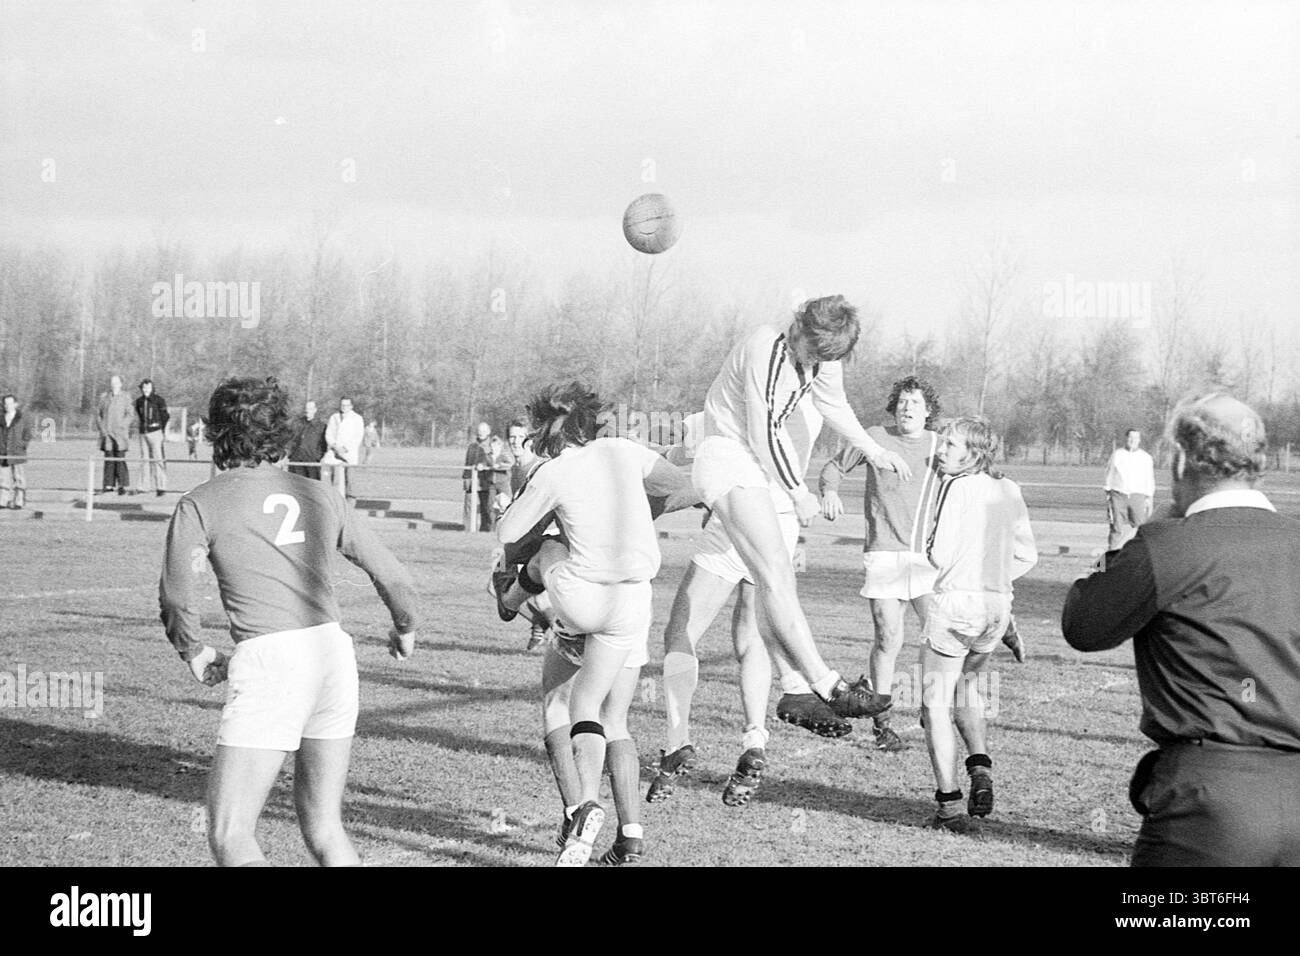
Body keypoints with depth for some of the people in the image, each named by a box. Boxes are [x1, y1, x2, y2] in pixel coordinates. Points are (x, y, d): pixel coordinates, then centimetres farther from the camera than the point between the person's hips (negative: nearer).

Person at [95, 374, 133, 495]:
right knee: (108, 458, 0)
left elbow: (130, 414, -3)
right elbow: (98, 414, 14)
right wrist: (101, 428, 1)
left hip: (120, 433, -3)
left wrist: (120, 426, -12)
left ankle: (123, 485, -4)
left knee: (120, 458, -7)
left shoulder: (125, 397, 3)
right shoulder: (104, 397, 12)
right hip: (107, 433, 3)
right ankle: (109, 485, 3)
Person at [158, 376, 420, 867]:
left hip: (268, 660, -5)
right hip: (335, 649, 5)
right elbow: (393, 577, 18)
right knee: (323, 826, 18)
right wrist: (405, 629, 38)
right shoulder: (319, 496, 17)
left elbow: (178, 597, -8)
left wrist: (195, 652, 11)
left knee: (229, 836, -2)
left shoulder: (199, 504, 5)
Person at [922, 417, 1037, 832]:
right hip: (998, 605, 7)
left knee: (936, 700, 3)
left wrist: (930, 548, 6)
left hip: (957, 599, -7)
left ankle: (949, 805, 0)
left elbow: (941, 555, -15)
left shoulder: (958, 487, -11)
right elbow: (1027, 555, 12)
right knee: (966, 685, 28)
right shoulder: (1008, 491, 9)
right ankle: (981, 766, 9)